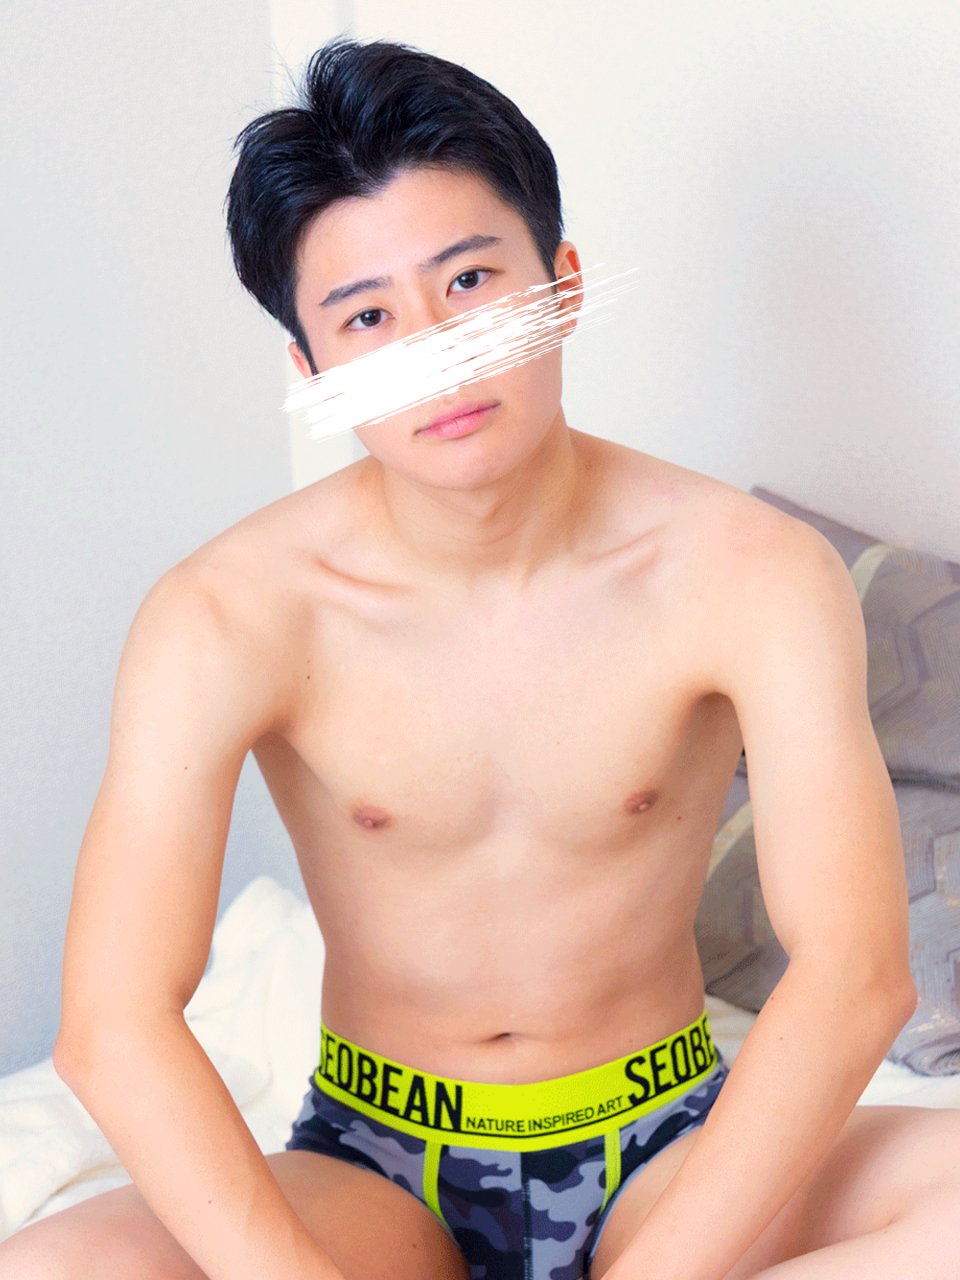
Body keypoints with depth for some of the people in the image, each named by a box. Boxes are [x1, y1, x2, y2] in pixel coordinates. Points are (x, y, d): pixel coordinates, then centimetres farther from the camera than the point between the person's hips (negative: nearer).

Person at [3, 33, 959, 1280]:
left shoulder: (748, 576, -16)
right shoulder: (229, 618, -16)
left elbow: (855, 975, -23)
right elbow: (112, 1027, -22)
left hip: (674, 1149, 1)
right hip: (376, 1165, 0)